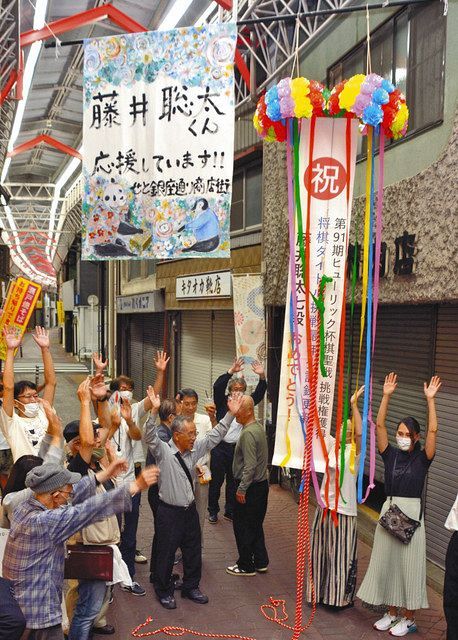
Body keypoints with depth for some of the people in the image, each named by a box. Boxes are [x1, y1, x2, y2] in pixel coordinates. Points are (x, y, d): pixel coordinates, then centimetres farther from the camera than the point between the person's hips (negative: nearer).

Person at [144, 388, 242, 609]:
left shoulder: (195, 448, 2)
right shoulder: (163, 451, -15)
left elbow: (215, 435, 6)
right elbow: (150, 436, -31)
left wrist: (230, 413, -2)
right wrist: (154, 410, -45)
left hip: (190, 509, 6)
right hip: (169, 512, -6)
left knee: (193, 551, 17)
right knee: (166, 553, 7)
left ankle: (191, 587, 35)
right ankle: (164, 591, 25)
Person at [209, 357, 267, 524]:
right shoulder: (223, 402, -1)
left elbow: (259, 393, -3)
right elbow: (217, 387, -18)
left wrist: (262, 376, -20)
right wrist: (231, 371, -29)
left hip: (238, 448, 3)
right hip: (220, 447, -3)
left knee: (234, 481, 11)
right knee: (216, 479, 3)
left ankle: (230, 511, 23)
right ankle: (213, 510, 16)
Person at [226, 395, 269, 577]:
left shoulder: (248, 433, -22)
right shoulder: (258, 428, 9)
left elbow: (250, 465, -25)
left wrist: (241, 489, -20)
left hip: (249, 487, -9)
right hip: (261, 484, 9)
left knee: (243, 527, 4)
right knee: (256, 525, 18)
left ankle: (246, 566, 14)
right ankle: (260, 562, 26)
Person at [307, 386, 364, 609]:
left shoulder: (354, 451, -9)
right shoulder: (332, 445, 4)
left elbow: (360, 432, -28)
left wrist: (354, 404, -35)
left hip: (343, 509, -6)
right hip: (325, 506, 6)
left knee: (341, 555, 4)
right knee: (321, 551, 15)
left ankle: (343, 597, 19)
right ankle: (321, 591, 31)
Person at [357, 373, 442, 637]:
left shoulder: (422, 458, -4)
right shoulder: (391, 454, 3)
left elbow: (433, 430, -16)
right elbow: (380, 425, -5)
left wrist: (430, 399, -20)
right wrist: (386, 396, -11)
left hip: (412, 513, -4)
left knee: (409, 564, 3)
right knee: (386, 562, 11)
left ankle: (409, 619, 18)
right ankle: (392, 613, 27)